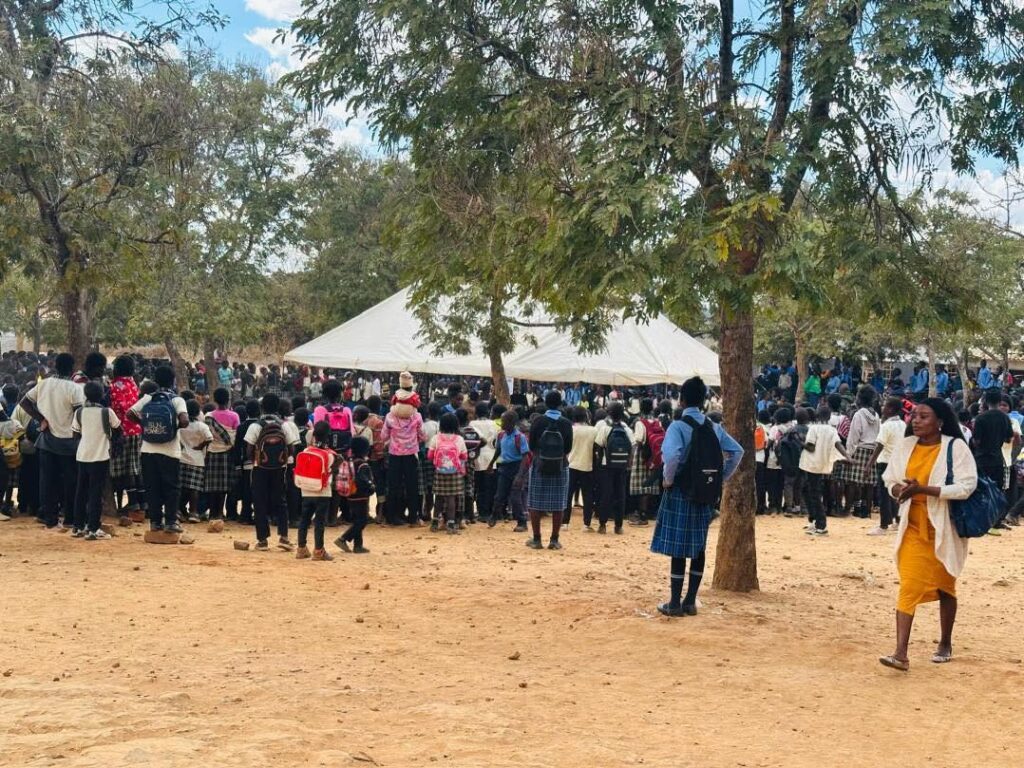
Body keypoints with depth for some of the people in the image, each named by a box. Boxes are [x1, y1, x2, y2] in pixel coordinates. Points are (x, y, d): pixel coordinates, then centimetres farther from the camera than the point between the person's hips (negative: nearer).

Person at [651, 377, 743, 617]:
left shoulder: (678, 426, -13)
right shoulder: (714, 427, 5)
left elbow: (671, 455, -29)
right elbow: (737, 452, 5)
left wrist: (668, 478, -13)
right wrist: (722, 478, 10)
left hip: (681, 493, -5)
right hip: (705, 494, 5)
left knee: (678, 548, 0)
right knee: (698, 547, 11)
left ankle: (675, 604, 4)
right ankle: (690, 602, 16)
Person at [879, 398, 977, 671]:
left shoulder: (955, 447, -12)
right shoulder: (905, 446, 0)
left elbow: (967, 486, -20)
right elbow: (890, 481, 7)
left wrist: (924, 489, -27)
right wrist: (900, 490, -17)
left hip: (944, 528, -2)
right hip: (913, 527, 2)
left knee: (945, 587, 15)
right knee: (908, 586, -8)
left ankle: (945, 643, 34)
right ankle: (901, 653, -13)